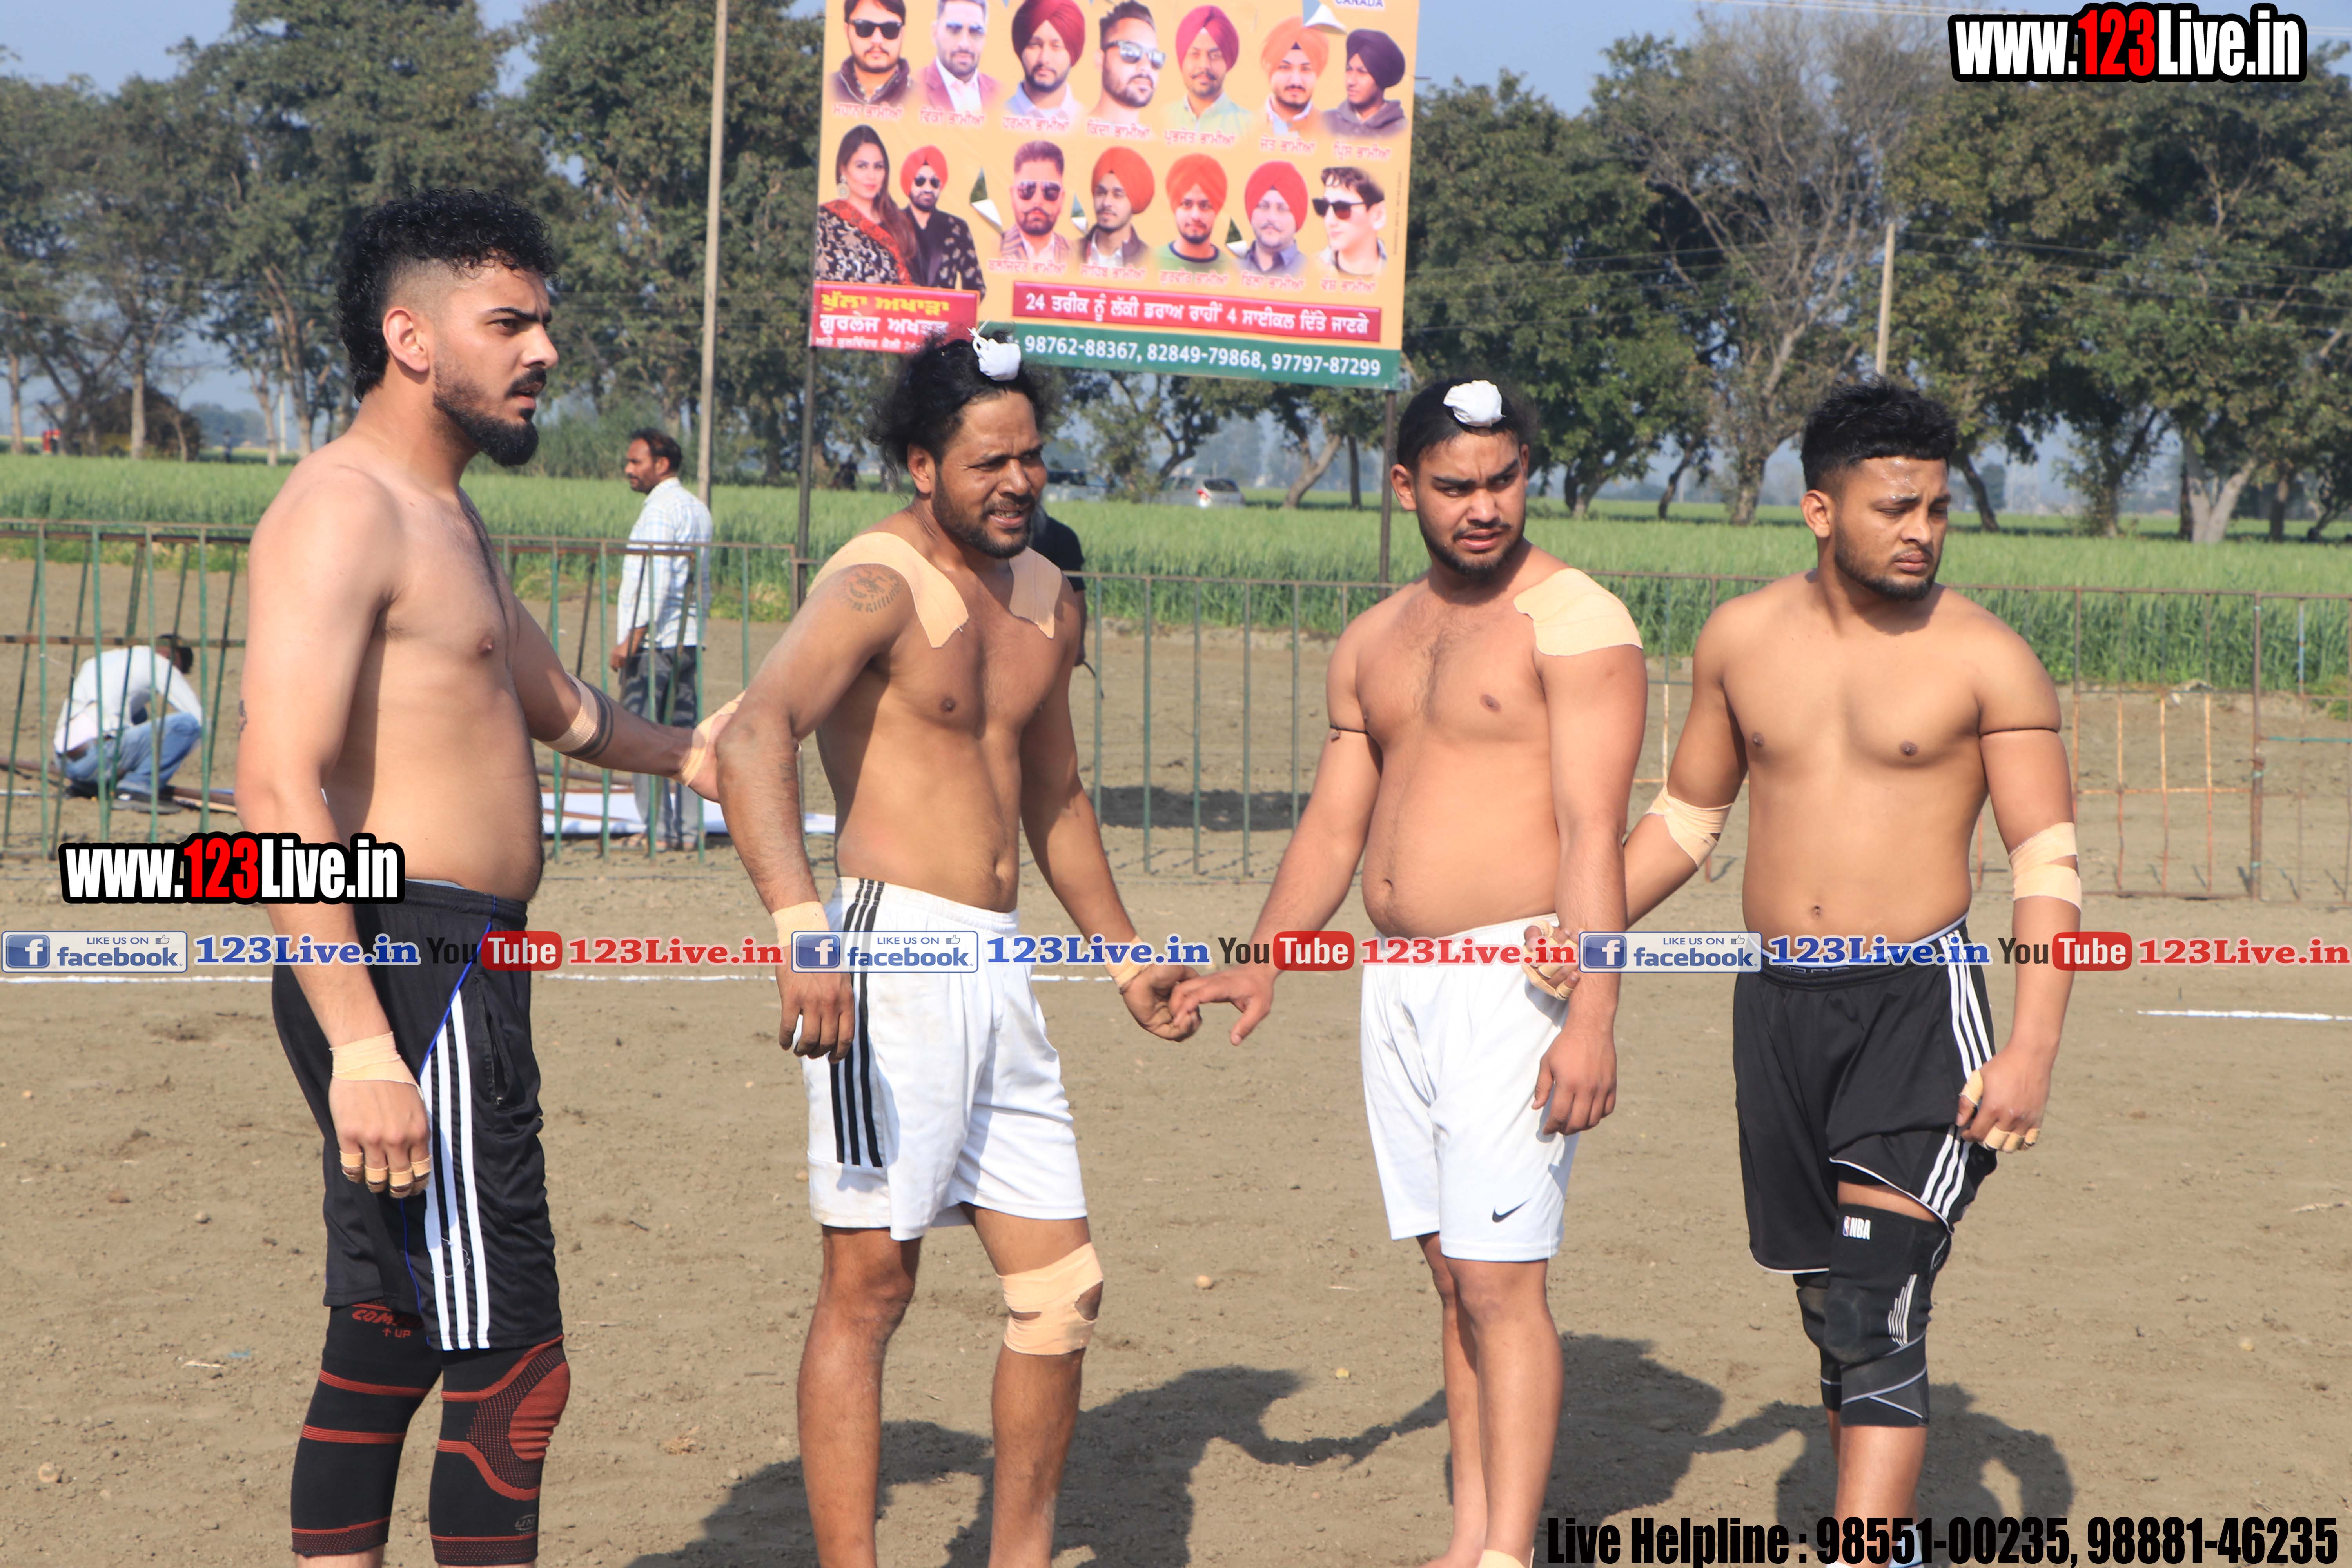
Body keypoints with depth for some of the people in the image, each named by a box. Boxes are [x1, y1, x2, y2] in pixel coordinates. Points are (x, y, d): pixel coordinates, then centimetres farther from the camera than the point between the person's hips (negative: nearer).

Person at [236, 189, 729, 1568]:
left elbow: (553, 700, 37)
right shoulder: (343, 511, -14)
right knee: (515, 1368, -9)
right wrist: (361, 1046, -29)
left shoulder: (447, 518, 19)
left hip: (456, 978, 11)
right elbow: (281, 791, -24)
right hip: (405, 971, -11)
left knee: (387, 1343, 14)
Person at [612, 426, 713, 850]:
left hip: (654, 640, -9)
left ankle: (660, 826, -6)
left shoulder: (660, 510, -12)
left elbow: (657, 582, -20)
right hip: (689, 640, 9)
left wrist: (631, 639, -20)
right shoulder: (697, 508, 17)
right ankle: (687, 826, 7)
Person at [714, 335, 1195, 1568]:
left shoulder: (1046, 600, 15)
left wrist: (1121, 954, 33)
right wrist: (799, 925, -42)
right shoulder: (879, 583, -11)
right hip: (894, 954, -8)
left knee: (1063, 1287, 11)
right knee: (869, 1281, -6)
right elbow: (754, 738, -29)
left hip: (998, 971, 8)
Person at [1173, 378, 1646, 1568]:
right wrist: (1262, 963, 7)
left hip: (1515, 978, -7)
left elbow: (1593, 833, -15)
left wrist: (1592, 1016, -22)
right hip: (1398, 982, 7)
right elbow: (1334, 823, 19)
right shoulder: (1373, 641, 16)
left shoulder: (1574, 620, -7)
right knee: (1452, 1276, 10)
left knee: (1501, 1279, -10)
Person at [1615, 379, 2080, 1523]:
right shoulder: (1742, 637, 7)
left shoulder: (1987, 660, -4)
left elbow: (2050, 863, -6)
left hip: (1918, 1003, -4)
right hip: (1776, 1002, 5)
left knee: (1878, 1311, -14)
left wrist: (2032, 1050, -16)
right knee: (1829, 1309, 11)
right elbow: (1686, 816, 19)